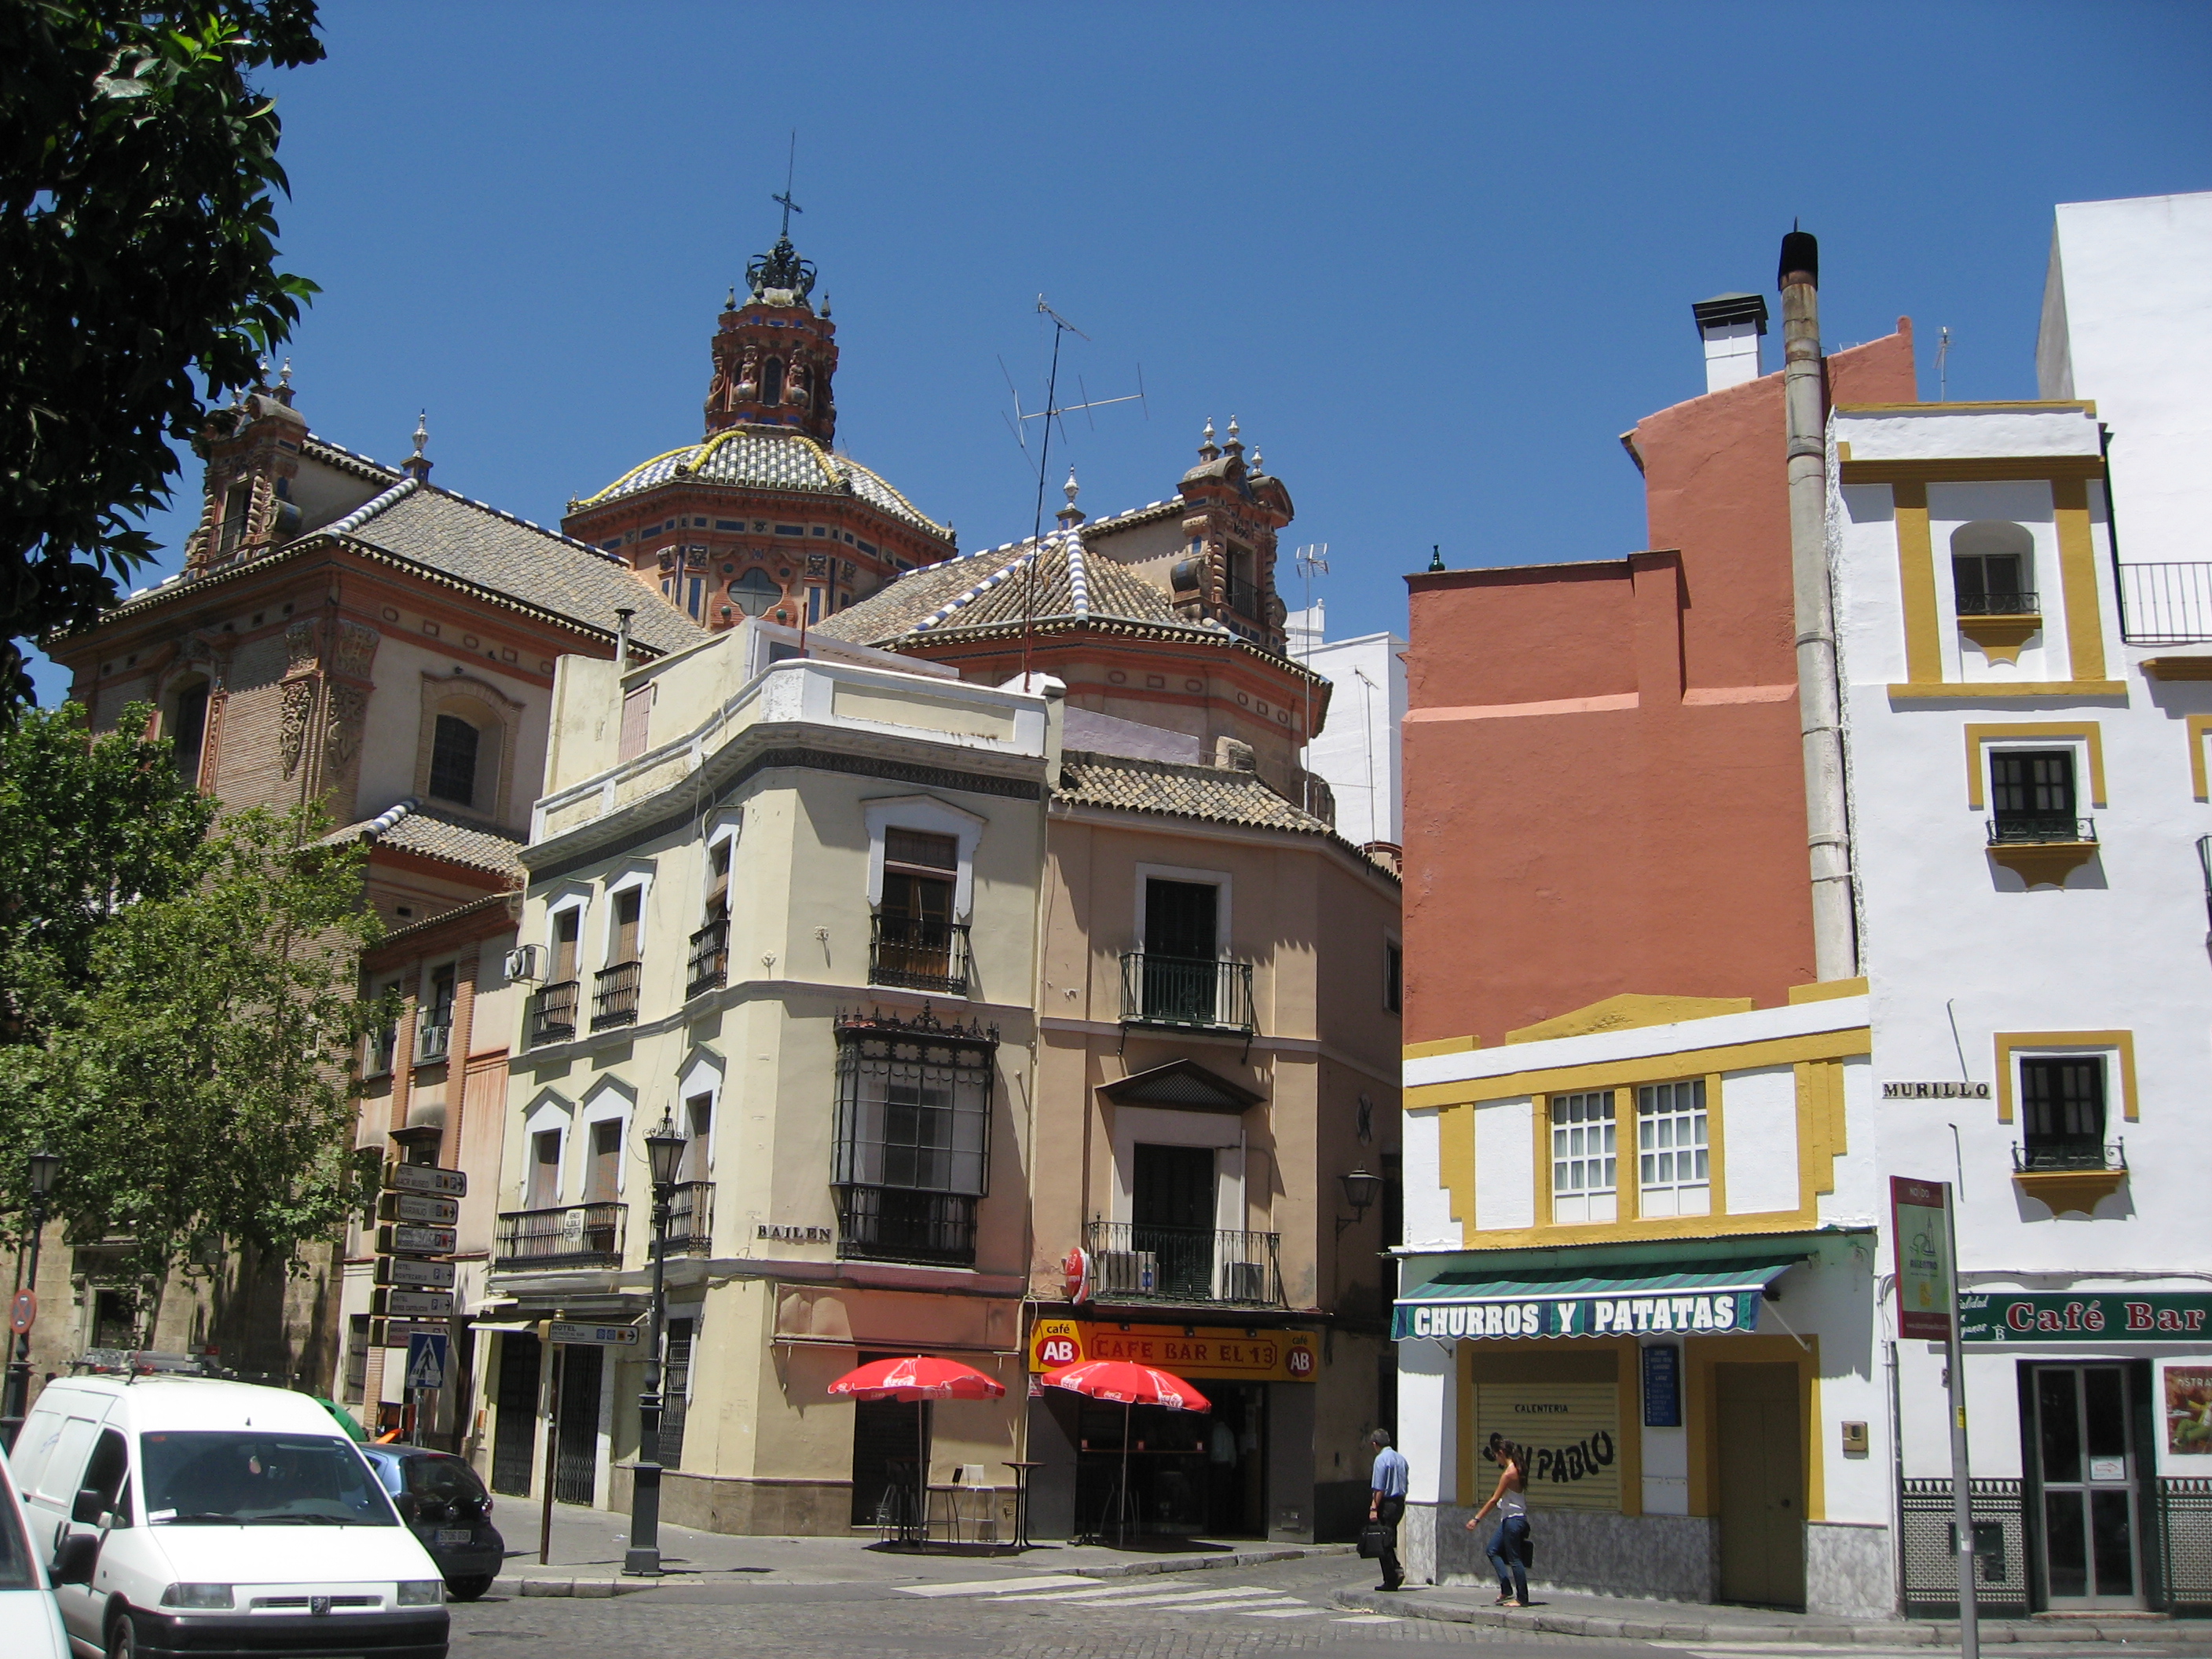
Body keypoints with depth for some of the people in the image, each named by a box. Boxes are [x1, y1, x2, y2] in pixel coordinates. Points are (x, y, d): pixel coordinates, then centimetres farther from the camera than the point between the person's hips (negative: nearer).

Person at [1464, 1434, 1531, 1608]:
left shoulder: (1509, 1473, -19)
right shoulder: (1518, 1469, 8)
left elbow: (1494, 1500, -17)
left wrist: (1477, 1519, -14)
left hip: (1513, 1520, -10)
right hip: (1510, 1519, 10)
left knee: (1514, 1559, -3)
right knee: (1493, 1551, 15)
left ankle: (1522, 1598, 4)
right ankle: (1506, 1590, 16)